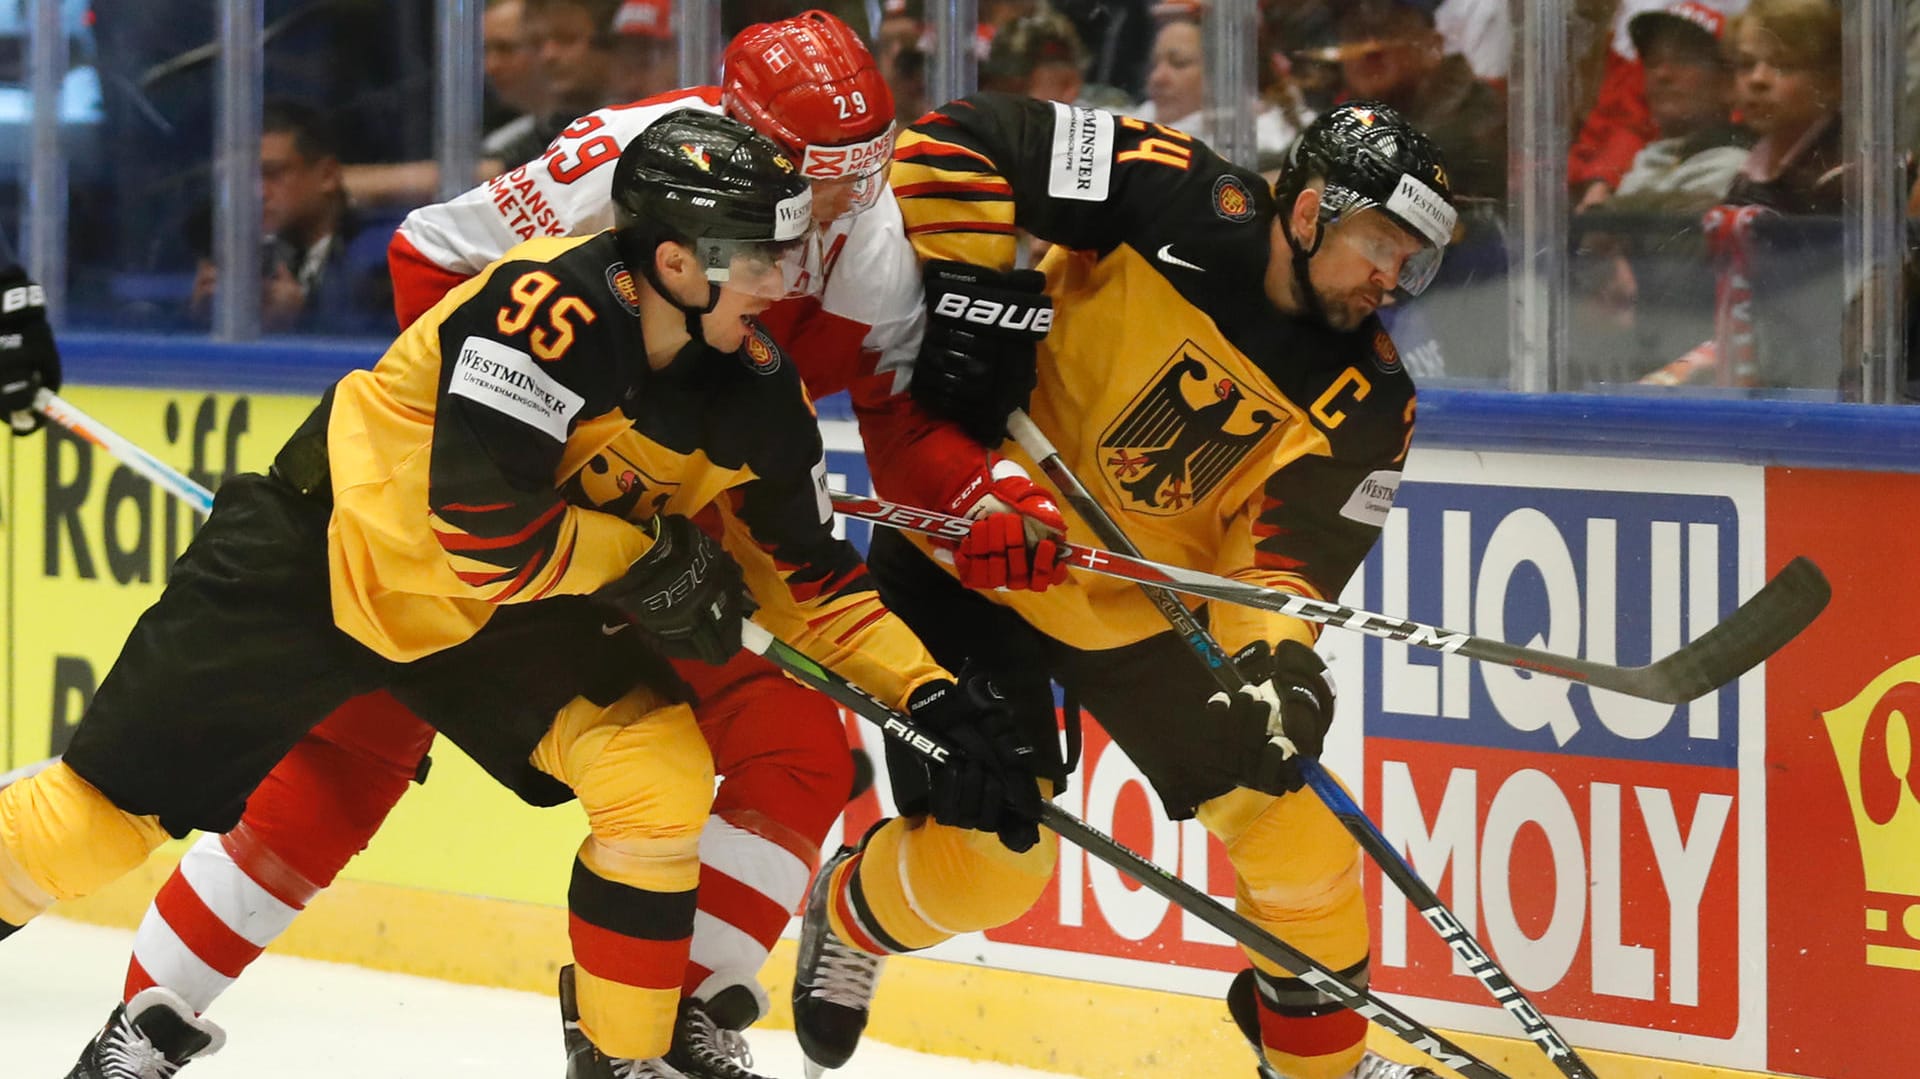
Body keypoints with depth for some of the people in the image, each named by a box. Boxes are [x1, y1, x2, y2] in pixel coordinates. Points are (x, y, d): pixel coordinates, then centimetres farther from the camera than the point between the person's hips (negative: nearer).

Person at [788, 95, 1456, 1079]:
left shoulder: (1366, 399, -8)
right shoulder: (1184, 208, -21)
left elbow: (1296, 551, -15)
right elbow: (958, 142, -20)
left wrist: (1274, 656, -35)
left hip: (1145, 600, 5)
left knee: (1288, 804, -1)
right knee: (988, 859, -10)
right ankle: (853, 912, 25)